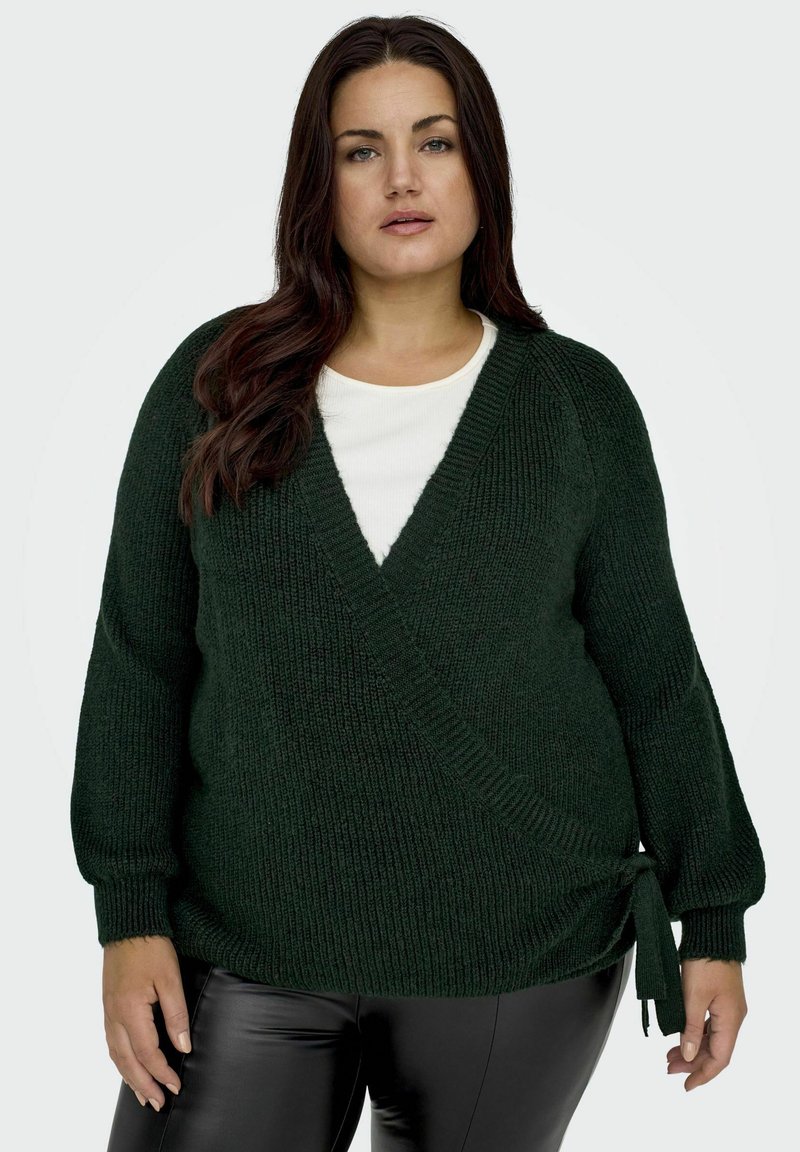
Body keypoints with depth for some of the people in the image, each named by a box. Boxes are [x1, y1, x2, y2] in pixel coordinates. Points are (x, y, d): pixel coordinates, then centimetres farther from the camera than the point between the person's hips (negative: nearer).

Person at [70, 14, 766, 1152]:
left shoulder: (579, 400, 1)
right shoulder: (213, 383, 1)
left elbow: (653, 669, 4)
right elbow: (139, 660, 3)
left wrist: (714, 920, 3)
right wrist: (131, 910, -2)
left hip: (522, 953, 0)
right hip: (245, 950, 1)